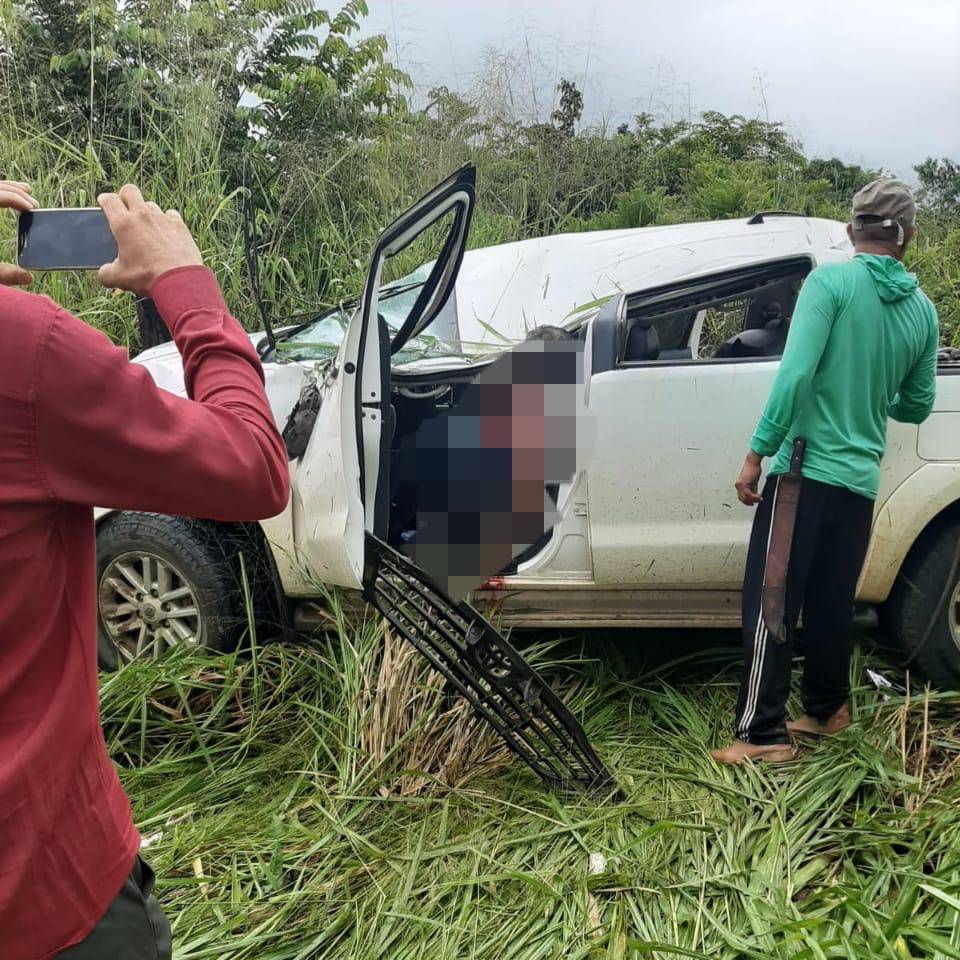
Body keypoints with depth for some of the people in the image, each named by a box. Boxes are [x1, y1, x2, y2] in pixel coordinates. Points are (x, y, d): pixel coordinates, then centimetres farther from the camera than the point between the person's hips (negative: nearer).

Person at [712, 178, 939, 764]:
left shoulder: (832, 281, -6)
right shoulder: (922, 310, 10)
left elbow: (796, 373, -16)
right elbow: (918, 406, 18)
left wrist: (757, 452, -12)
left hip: (807, 468, -6)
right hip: (861, 479, 6)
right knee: (831, 603, 18)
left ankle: (764, 735, -2)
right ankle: (826, 710, 32)